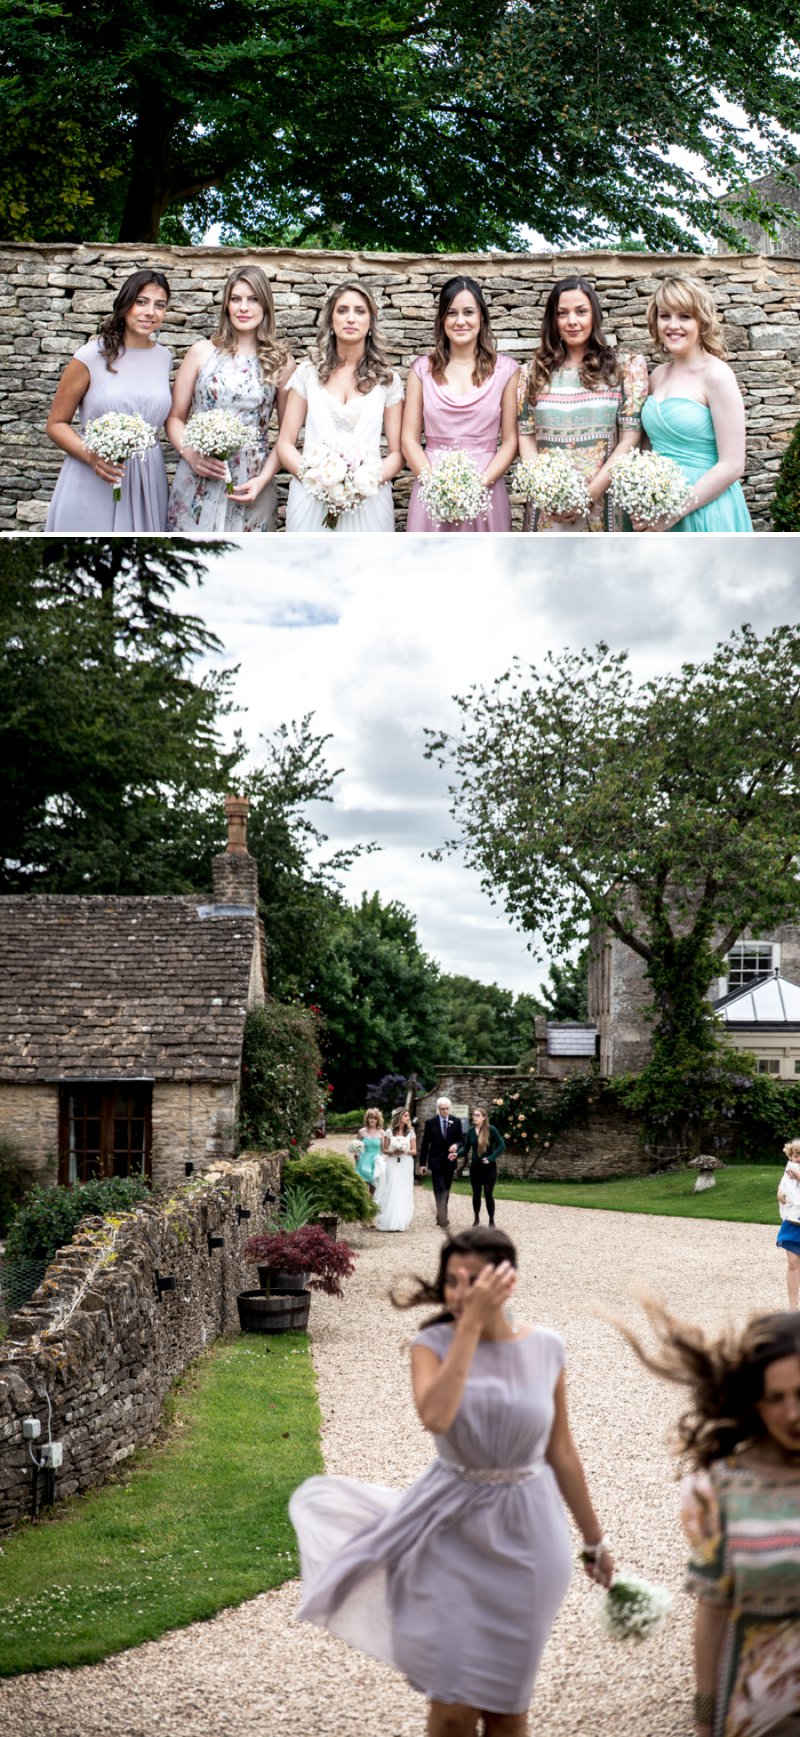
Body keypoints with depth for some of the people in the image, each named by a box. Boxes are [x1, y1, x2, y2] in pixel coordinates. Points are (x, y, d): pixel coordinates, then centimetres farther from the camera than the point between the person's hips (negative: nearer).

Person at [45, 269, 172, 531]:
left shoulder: (164, 358, 6)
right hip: (92, 481, -4)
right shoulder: (91, 356, -9)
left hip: (146, 483, 4)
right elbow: (56, 424, -4)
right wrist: (91, 456, -21)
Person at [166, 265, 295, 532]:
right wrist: (190, 453, -11)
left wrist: (265, 477, -7)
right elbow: (175, 417, 7)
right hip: (198, 485, 0)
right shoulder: (202, 352, 5)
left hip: (252, 488, 0)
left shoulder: (280, 361, 4)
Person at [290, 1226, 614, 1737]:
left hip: (523, 1539, 2)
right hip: (453, 1534, -2)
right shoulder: (434, 1344, -9)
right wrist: (470, 1324, -27)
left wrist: (595, 1540, 14)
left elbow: (560, 1451, 7)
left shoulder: (545, 1348, -3)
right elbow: (436, 1417, -30)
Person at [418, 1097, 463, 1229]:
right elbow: (425, 1144, 0)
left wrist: (456, 1145, -17)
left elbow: (461, 1140, 8)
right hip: (436, 1162, -3)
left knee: (446, 1191, 11)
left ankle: (441, 1216, 22)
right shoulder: (430, 1122, -3)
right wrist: (422, 1163, -1)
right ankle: (443, 1219, -16)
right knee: (440, 1191, -10)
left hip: (450, 1161, 3)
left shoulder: (456, 1121, 1)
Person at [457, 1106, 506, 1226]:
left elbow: (502, 1146, -12)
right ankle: (476, 1218, 26)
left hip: (489, 1167, -4)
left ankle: (491, 1221, 7)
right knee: (476, 1194, 11)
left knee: (488, 1194, -4)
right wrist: (457, 1154, -14)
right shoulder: (471, 1131, 2)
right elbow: (466, 1148, 5)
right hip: (475, 1167, 4)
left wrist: (491, 1158, -20)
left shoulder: (491, 1130, -11)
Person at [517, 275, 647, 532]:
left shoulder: (624, 368, 2)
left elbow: (630, 438, -4)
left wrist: (590, 493, -13)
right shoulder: (538, 369, 8)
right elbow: (526, 434, 6)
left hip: (601, 506, -2)